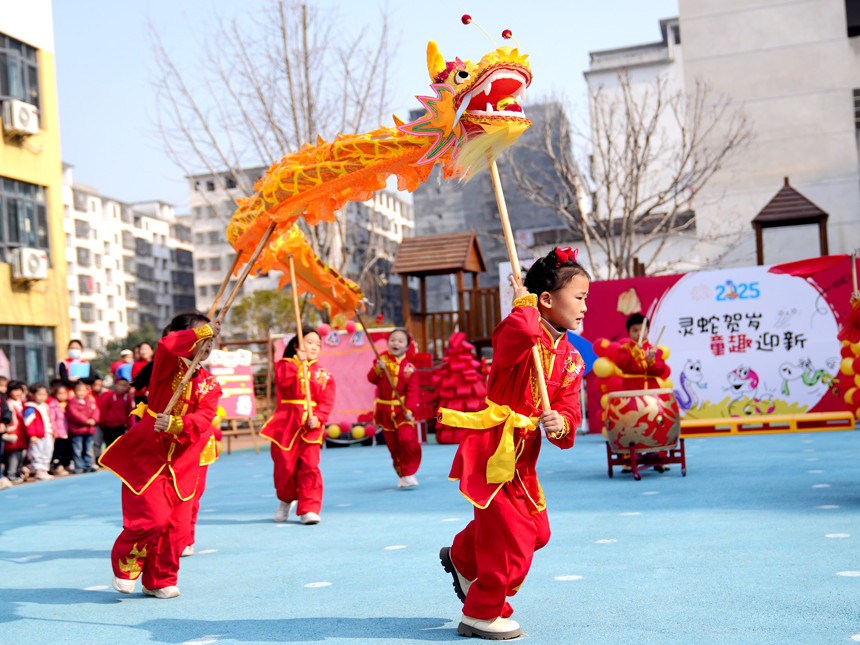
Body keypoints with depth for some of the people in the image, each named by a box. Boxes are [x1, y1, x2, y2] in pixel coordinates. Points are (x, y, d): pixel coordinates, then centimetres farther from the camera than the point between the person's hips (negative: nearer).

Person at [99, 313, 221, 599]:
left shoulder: (209, 384, 4)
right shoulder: (167, 367, -8)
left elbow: (204, 419, -11)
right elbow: (167, 345, -32)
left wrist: (175, 424, -28)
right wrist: (204, 330, -33)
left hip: (182, 463, 5)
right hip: (147, 455, -5)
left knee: (177, 525, 4)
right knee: (153, 516, -14)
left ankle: (159, 580, 22)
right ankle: (126, 565, 13)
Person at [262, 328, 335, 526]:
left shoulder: (323, 374, 10)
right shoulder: (285, 365, 5)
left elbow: (327, 401, 1)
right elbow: (282, 381, -17)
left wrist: (318, 418, -15)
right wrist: (298, 363, -19)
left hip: (310, 428, 1)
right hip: (285, 426, -1)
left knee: (310, 467, -8)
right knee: (285, 467, 6)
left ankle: (309, 509, 0)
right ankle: (286, 500, 32)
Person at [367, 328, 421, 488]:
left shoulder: (409, 367, -2)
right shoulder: (382, 359, 1)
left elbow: (412, 391, -5)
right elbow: (372, 379, -8)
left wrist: (409, 409, -16)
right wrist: (378, 369, -27)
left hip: (402, 410, -1)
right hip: (385, 410, 2)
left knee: (406, 439, -20)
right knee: (393, 446, 7)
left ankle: (408, 473, -4)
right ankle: (402, 475, 23)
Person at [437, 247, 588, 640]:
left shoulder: (570, 358, 7)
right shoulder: (520, 333, -17)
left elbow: (568, 409, 3)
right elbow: (521, 333, -43)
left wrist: (560, 423, -20)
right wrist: (525, 304, -24)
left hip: (523, 456, 9)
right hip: (493, 450, -9)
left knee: (536, 531, 20)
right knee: (512, 541, -6)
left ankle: (462, 557, 43)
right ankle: (482, 614, 15)